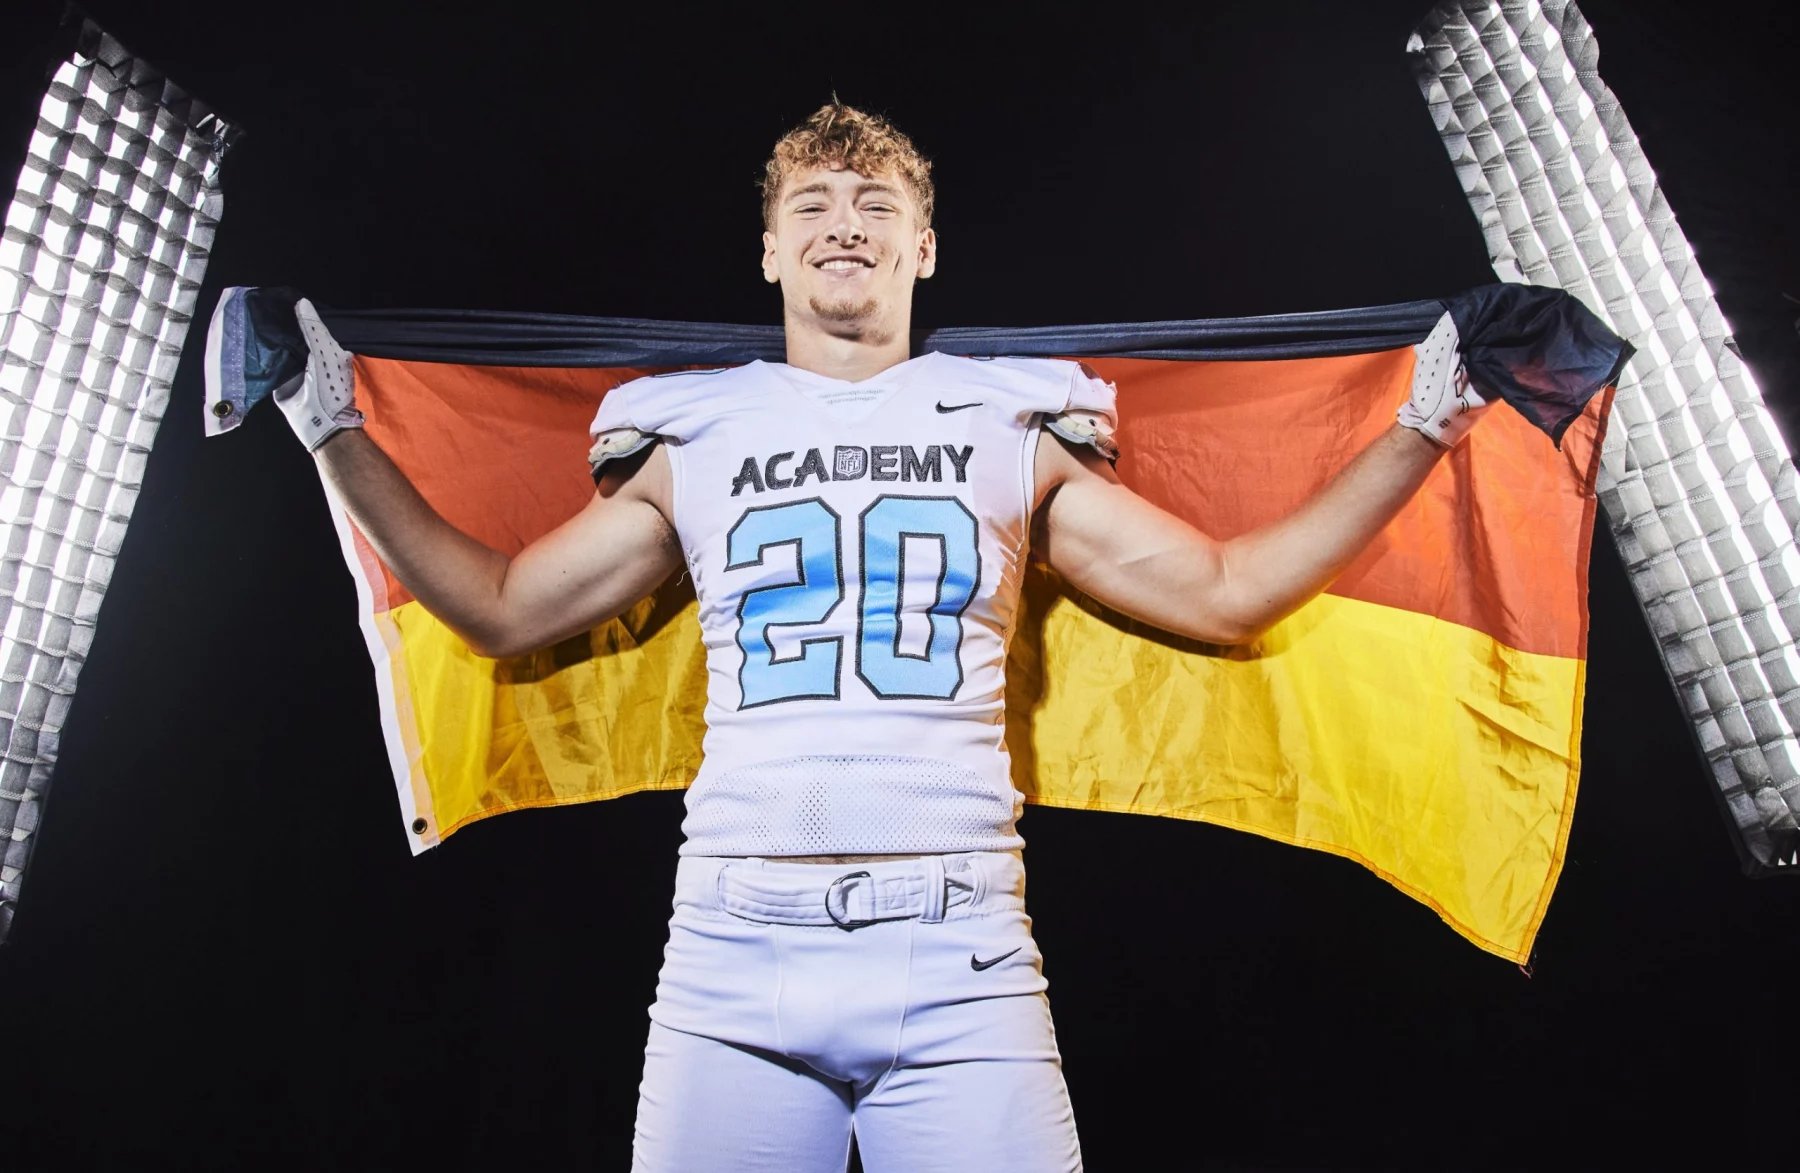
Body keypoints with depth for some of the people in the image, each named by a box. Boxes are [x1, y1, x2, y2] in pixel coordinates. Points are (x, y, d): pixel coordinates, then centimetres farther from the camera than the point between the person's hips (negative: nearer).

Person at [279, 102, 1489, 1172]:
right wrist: (340, 435, 15)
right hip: (733, 955, 1)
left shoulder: (1014, 428, 10)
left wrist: (1421, 429, 9)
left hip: (958, 957, 0)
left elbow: (1225, 592, 11)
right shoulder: (696, 438, 11)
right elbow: (501, 608, 16)